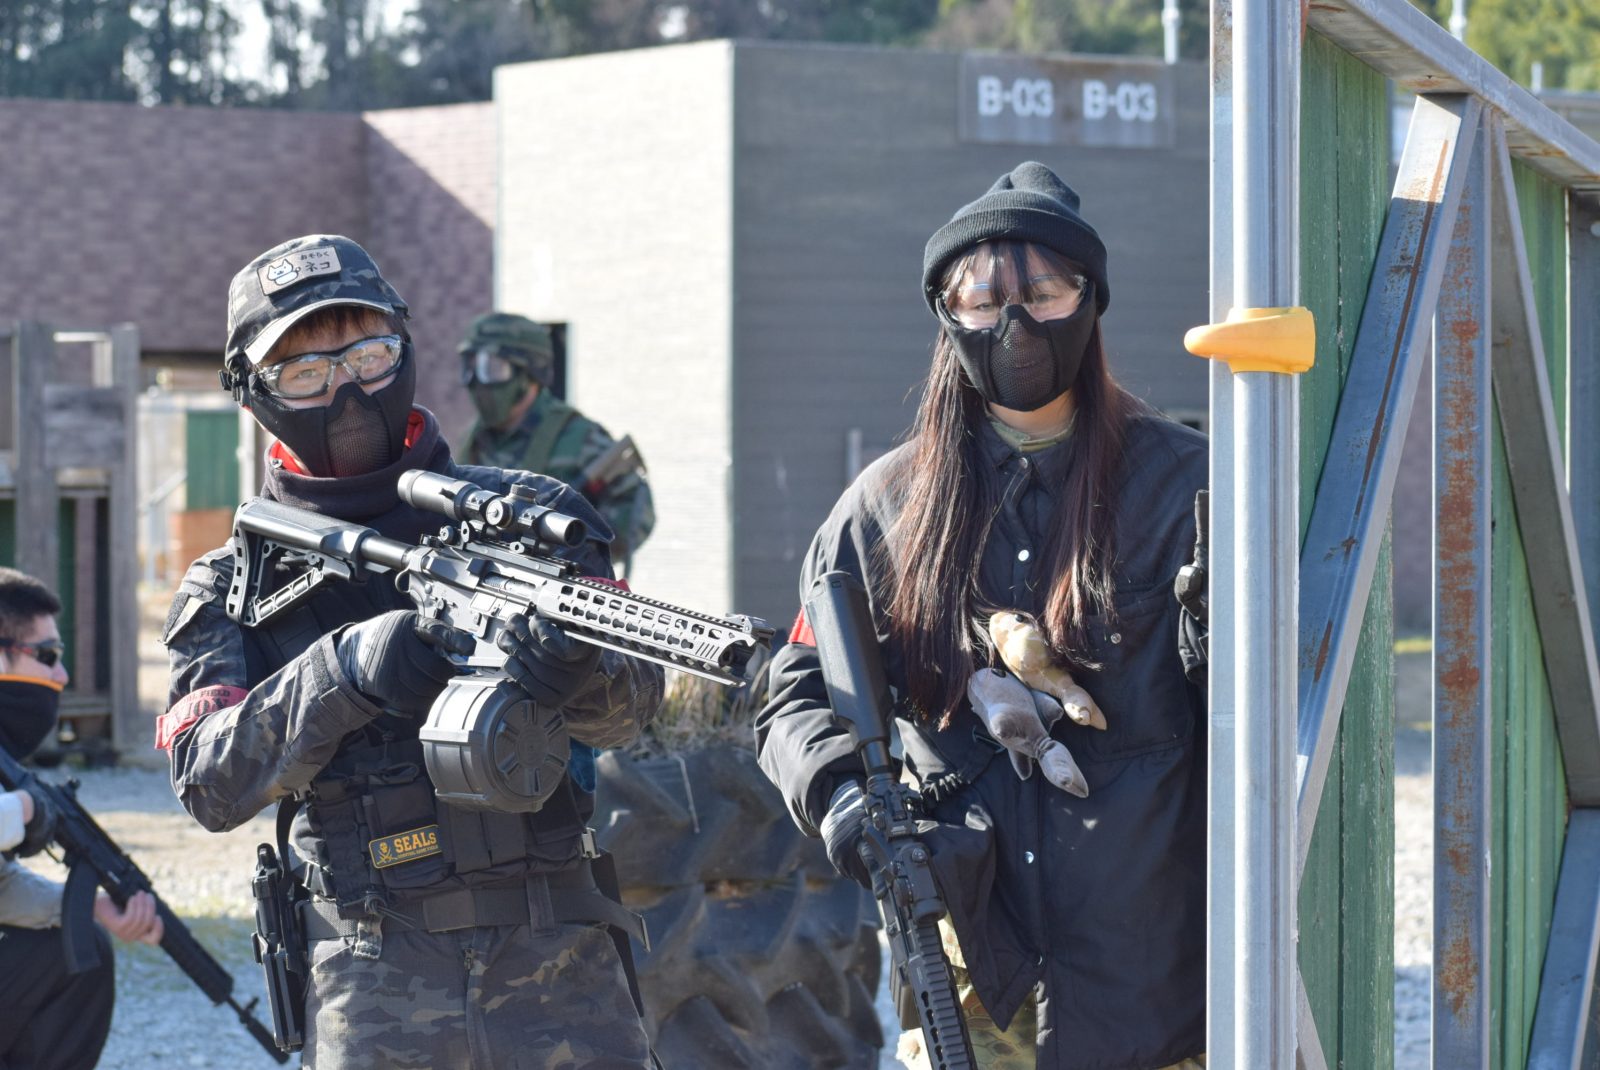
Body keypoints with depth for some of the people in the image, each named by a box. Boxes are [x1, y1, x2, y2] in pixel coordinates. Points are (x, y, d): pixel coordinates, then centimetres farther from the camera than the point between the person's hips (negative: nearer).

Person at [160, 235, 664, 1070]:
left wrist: (580, 677, -28)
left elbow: (634, 700, -4)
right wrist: (344, 674, -22)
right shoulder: (230, 588, 7)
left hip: (558, 974, 0)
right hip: (373, 994, 0)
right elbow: (210, 782, -6)